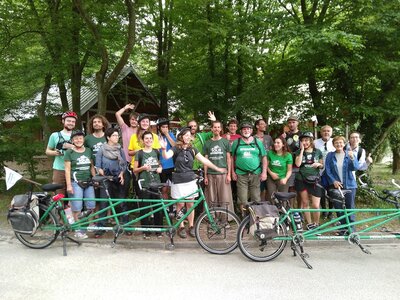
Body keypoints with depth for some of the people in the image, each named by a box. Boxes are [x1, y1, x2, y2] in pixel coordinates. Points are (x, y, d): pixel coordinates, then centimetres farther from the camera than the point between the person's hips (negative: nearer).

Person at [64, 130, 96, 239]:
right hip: (76, 182, -4)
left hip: (88, 182, 4)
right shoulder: (69, 152, 0)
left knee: (91, 207, 0)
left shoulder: (88, 151, 13)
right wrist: (68, 185, -10)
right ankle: (78, 230, 12)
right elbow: (67, 169, -4)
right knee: (77, 208, -1)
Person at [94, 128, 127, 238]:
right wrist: (103, 174, -18)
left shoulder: (120, 149, 6)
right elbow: (98, 166, -2)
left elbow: (124, 164, 6)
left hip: (118, 179, 2)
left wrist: (121, 174, -9)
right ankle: (100, 227, 8)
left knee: (122, 202, 3)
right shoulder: (102, 149, -1)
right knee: (103, 203, 0)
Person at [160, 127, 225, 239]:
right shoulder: (176, 149, -5)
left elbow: (204, 160, 6)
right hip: (179, 181, -3)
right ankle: (181, 227, 17)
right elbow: (166, 156, -23)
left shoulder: (192, 149, 6)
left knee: (190, 204, 8)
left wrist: (217, 169, 4)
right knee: (180, 205, 3)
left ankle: (191, 226, 20)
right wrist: (164, 149, -44)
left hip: (191, 180, 3)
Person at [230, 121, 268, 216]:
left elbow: (264, 158, 8)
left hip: (255, 174, 1)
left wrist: (264, 172, 0)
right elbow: (232, 158, 7)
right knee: (242, 200, 2)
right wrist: (233, 172, 1)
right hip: (241, 175, -1)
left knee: (256, 199, 4)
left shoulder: (258, 142, 8)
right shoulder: (236, 143, 6)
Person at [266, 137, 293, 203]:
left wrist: (285, 179, -20)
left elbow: (289, 170, -4)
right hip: (271, 179, 1)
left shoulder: (288, 155, -5)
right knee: (270, 198, -1)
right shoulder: (270, 153, -2)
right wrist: (271, 173, -11)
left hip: (282, 180, -1)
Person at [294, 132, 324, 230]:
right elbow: (297, 164, -14)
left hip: (314, 180, 0)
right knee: (305, 203, 7)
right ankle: (309, 224, 20)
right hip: (301, 180, 0)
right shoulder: (299, 152, 3)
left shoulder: (318, 152, 6)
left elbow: (322, 166, 14)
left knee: (316, 206, -5)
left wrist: (318, 164, -10)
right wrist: (302, 150, -12)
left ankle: (316, 224, 16)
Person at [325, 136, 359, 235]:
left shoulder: (350, 154, 2)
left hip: (349, 185, 0)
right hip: (336, 185, 1)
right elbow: (327, 170, 0)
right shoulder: (330, 155, 2)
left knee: (350, 207, 1)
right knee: (338, 207, 6)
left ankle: (351, 228, 13)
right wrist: (334, 181, -12)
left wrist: (352, 158, -28)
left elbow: (355, 168, -10)